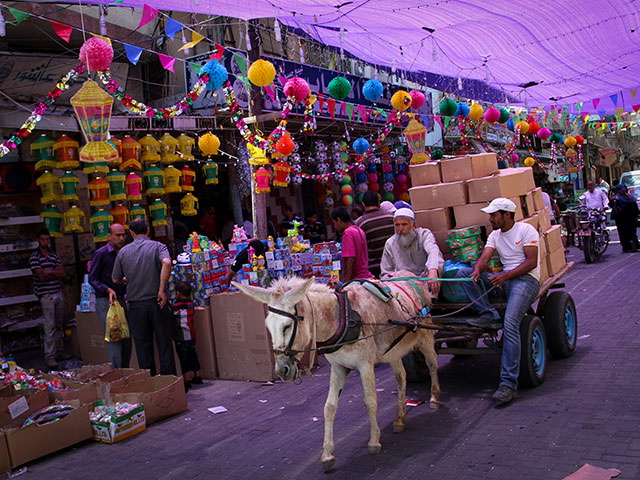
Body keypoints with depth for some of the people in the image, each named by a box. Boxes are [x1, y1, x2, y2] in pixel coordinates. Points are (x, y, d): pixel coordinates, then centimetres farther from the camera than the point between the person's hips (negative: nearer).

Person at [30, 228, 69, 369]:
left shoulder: (54, 256, 14)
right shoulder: (34, 258, -4)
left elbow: (63, 274, 5)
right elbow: (41, 276, -14)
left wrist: (50, 271, -9)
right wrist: (56, 272, -2)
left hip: (58, 293, 6)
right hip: (46, 295, -6)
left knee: (59, 325, 10)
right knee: (50, 326, -8)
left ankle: (59, 352, 19)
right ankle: (49, 356, -3)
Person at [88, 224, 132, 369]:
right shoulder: (101, 253, -7)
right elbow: (92, 278, -8)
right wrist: (108, 290, -20)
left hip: (121, 300, 7)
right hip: (105, 301, -7)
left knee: (127, 340, 9)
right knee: (115, 339, -10)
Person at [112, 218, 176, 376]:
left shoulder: (123, 252, 5)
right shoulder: (158, 246, -2)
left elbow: (116, 280, 10)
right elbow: (167, 263, -23)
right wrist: (162, 289, -17)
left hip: (136, 306, 2)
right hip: (157, 303, -2)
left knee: (143, 347, 9)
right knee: (164, 345, 5)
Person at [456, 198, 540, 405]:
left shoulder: (526, 230, -2)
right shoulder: (495, 235, 17)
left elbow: (531, 262, -11)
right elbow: (484, 257, 3)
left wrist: (505, 276, -22)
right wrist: (477, 270, -22)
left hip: (526, 279, -7)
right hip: (504, 278, 7)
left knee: (510, 324, -28)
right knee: (463, 273, -10)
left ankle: (508, 383, -26)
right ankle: (489, 315, -19)